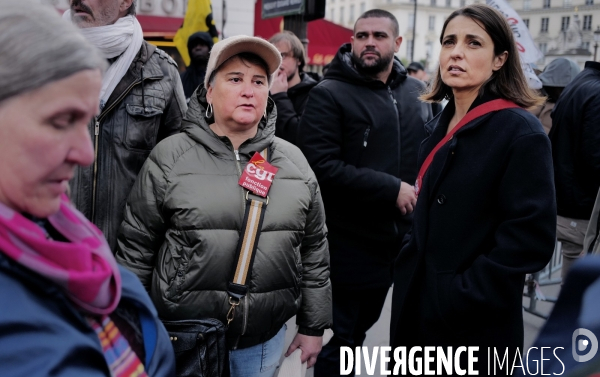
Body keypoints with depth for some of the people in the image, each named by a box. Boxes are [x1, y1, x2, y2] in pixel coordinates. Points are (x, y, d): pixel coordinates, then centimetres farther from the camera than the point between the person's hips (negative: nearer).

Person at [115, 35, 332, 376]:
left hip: (265, 338, 3)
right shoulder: (170, 156, -6)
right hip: (185, 336, -2)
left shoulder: (294, 161, 3)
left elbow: (314, 249, 8)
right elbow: (137, 246, -2)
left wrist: (313, 326, 9)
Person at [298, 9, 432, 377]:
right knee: (339, 337, 7)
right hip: (348, 243, -5)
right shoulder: (329, 95, -11)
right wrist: (392, 190, -22)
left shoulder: (417, 92, 6)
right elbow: (322, 167, -21)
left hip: (401, 238, 6)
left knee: (359, 329, 22)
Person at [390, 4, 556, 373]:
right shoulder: (441, 125, 9)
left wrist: (460, 294, -21)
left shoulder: (521, 132, -15)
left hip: (474, 324, -7)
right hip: (417, 307, 7)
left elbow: (531, 239, -20)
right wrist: (408, 265, 8)